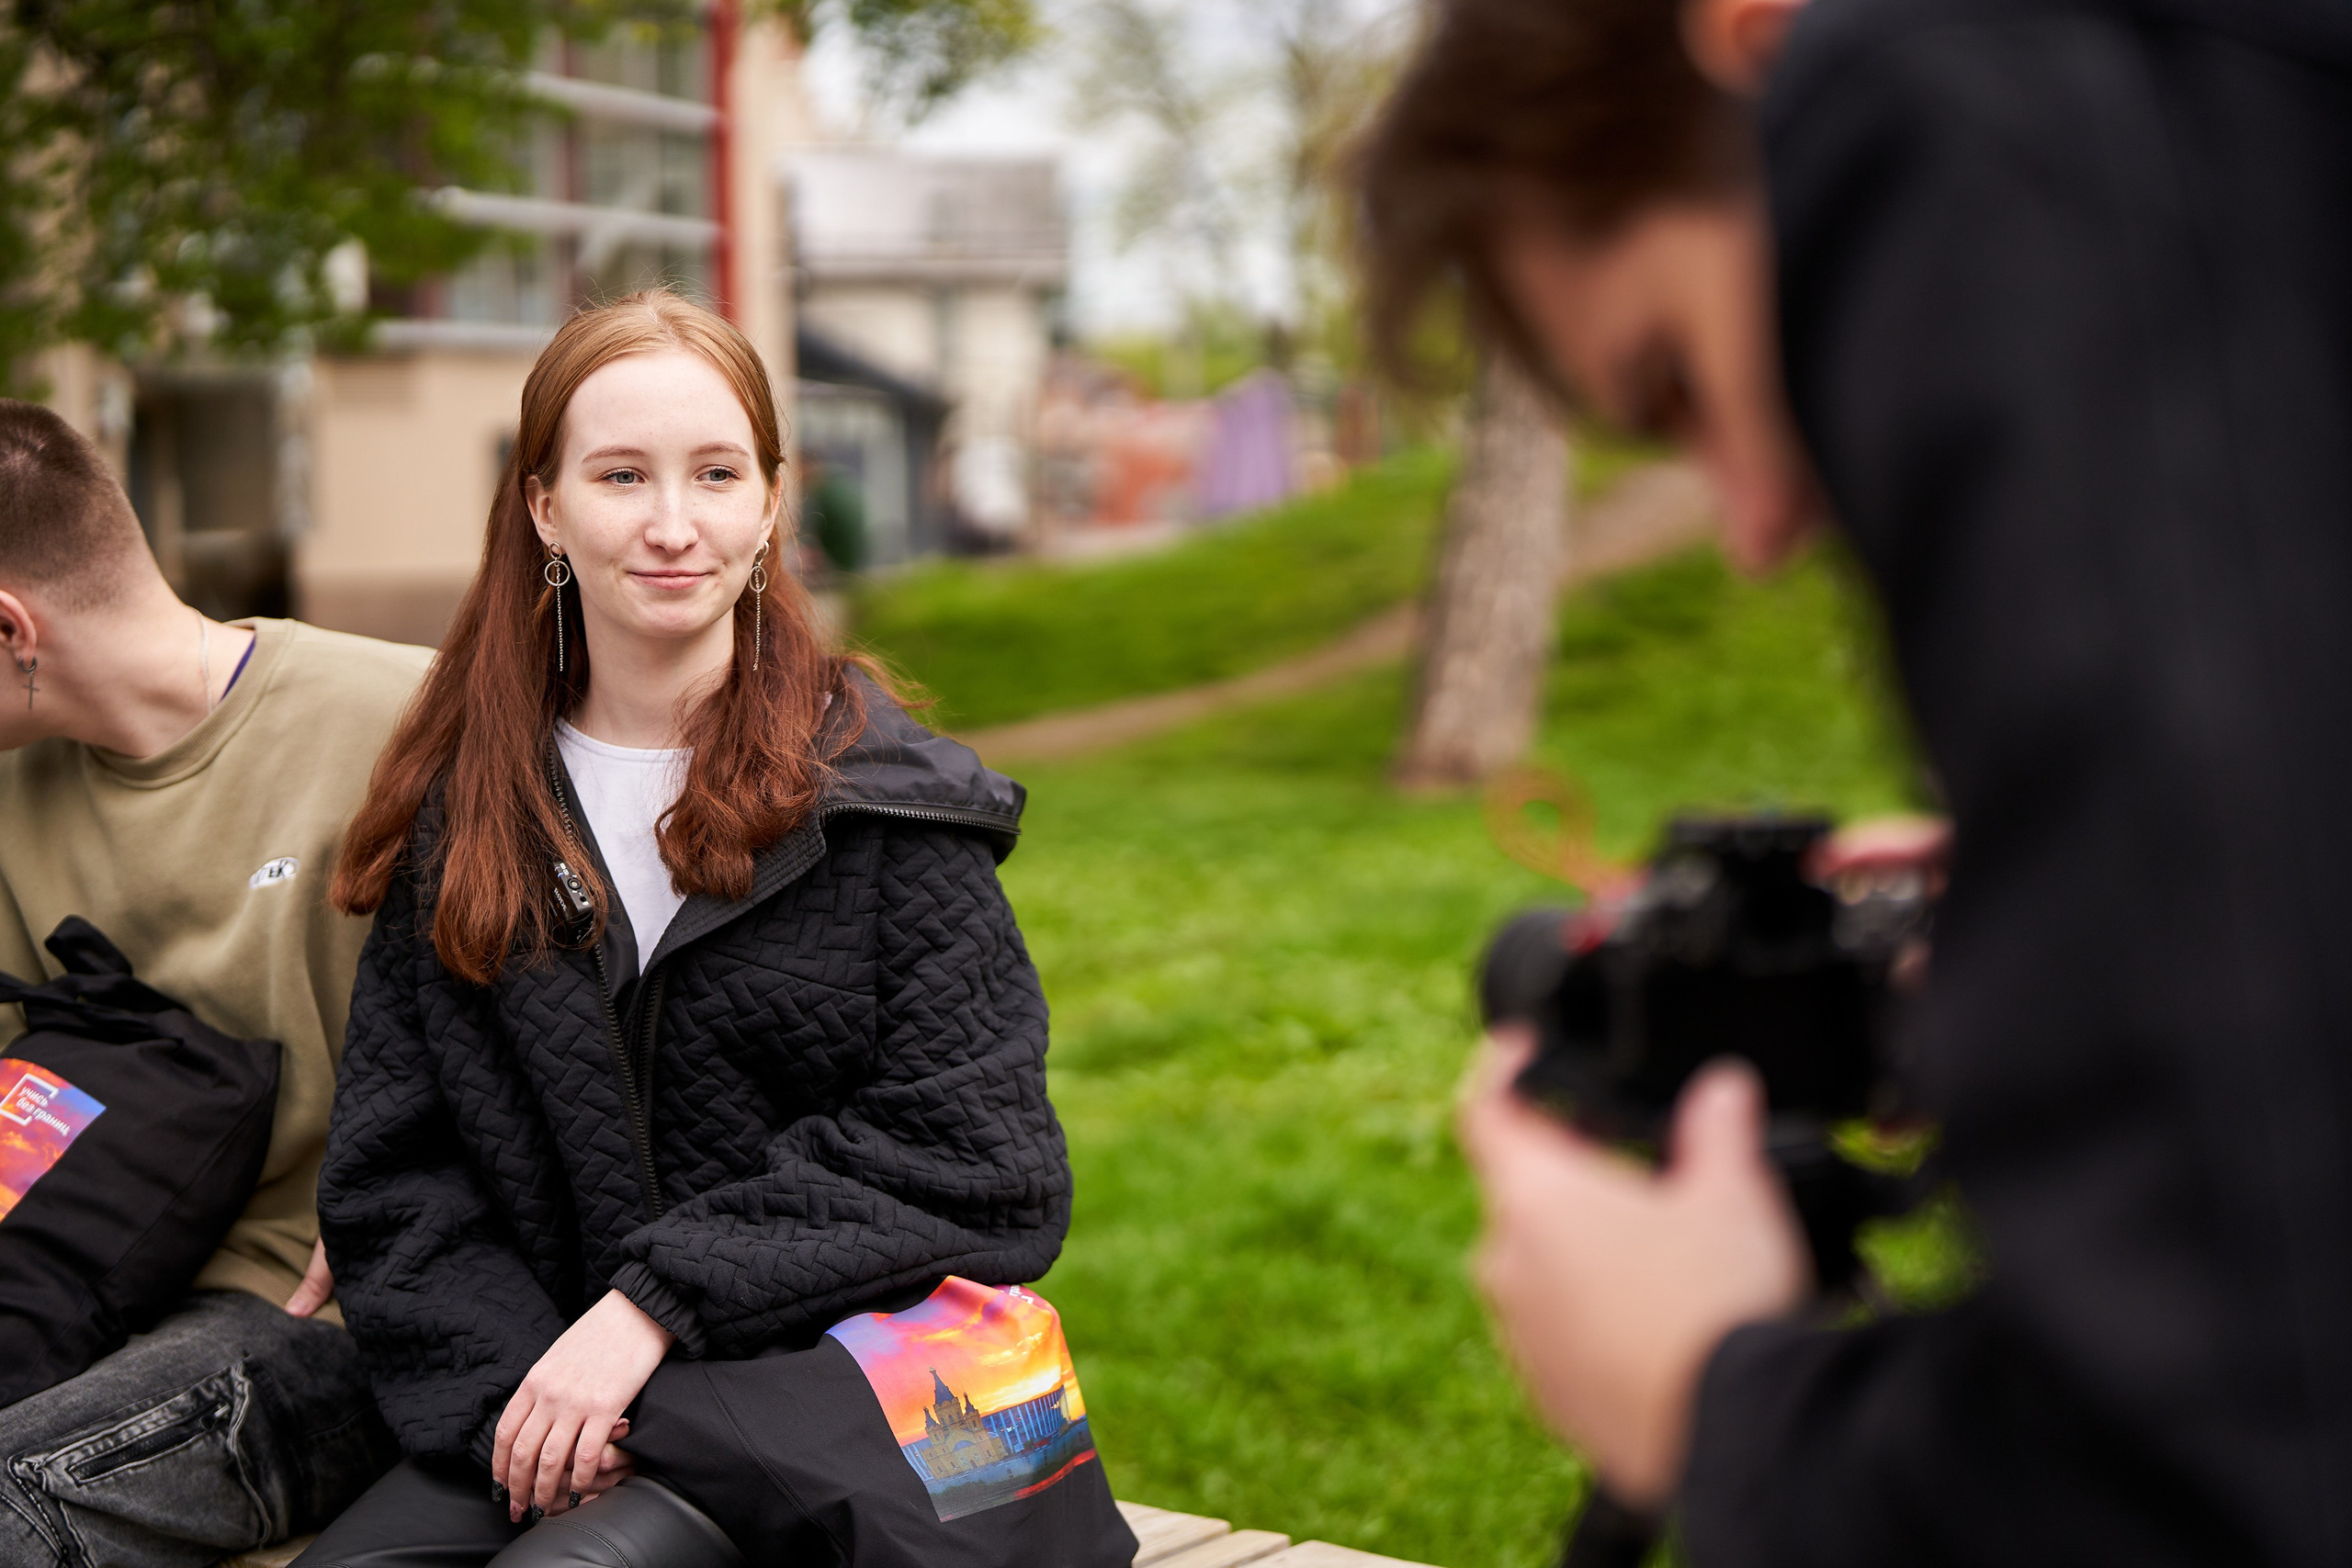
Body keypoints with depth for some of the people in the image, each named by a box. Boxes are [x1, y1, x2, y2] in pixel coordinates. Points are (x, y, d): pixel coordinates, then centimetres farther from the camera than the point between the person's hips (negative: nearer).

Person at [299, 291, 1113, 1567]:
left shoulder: (884, 794, 0)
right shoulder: (464, 815, 10)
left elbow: (963, 1157, -7)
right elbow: (391, 1179, 6)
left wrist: (654, 1305, -14)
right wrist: (517, 1386, -13)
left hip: (840, 1376, -3)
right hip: (552, 1385, 3)